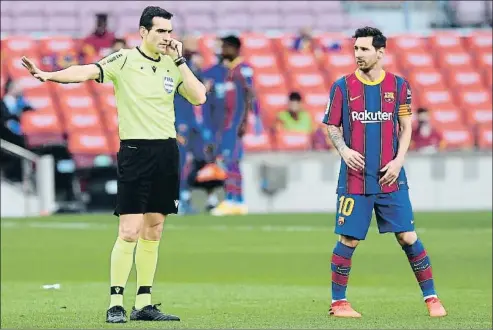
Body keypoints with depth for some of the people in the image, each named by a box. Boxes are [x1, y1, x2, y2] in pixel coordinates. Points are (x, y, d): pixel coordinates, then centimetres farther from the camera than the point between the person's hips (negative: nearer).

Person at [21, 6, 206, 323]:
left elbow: (198, 97, 0)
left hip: (167, 152, 5)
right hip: (135, 151, -5)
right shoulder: (124, 60, -6)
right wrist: (48, 75, -36)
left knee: (153, 232, 8)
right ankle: (116, 304, -4)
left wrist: (180, 61, -5)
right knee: (130, 232, -10)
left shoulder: (172, 64, 8)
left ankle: (143, 304, 14)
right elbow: (86, 71, -20)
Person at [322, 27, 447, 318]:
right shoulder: (343, 87, 1)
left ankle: (431, 297, 9)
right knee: (349, 240, -2)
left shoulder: (398, 85, 3)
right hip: (355, 178, -1)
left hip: (391, 177, 1)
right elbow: (333, 127, 6)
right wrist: (343, 150, -13)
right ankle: (338, 302, 10)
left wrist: (398, 160, -7)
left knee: (408, 237, -1)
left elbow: (406, 127, 7)